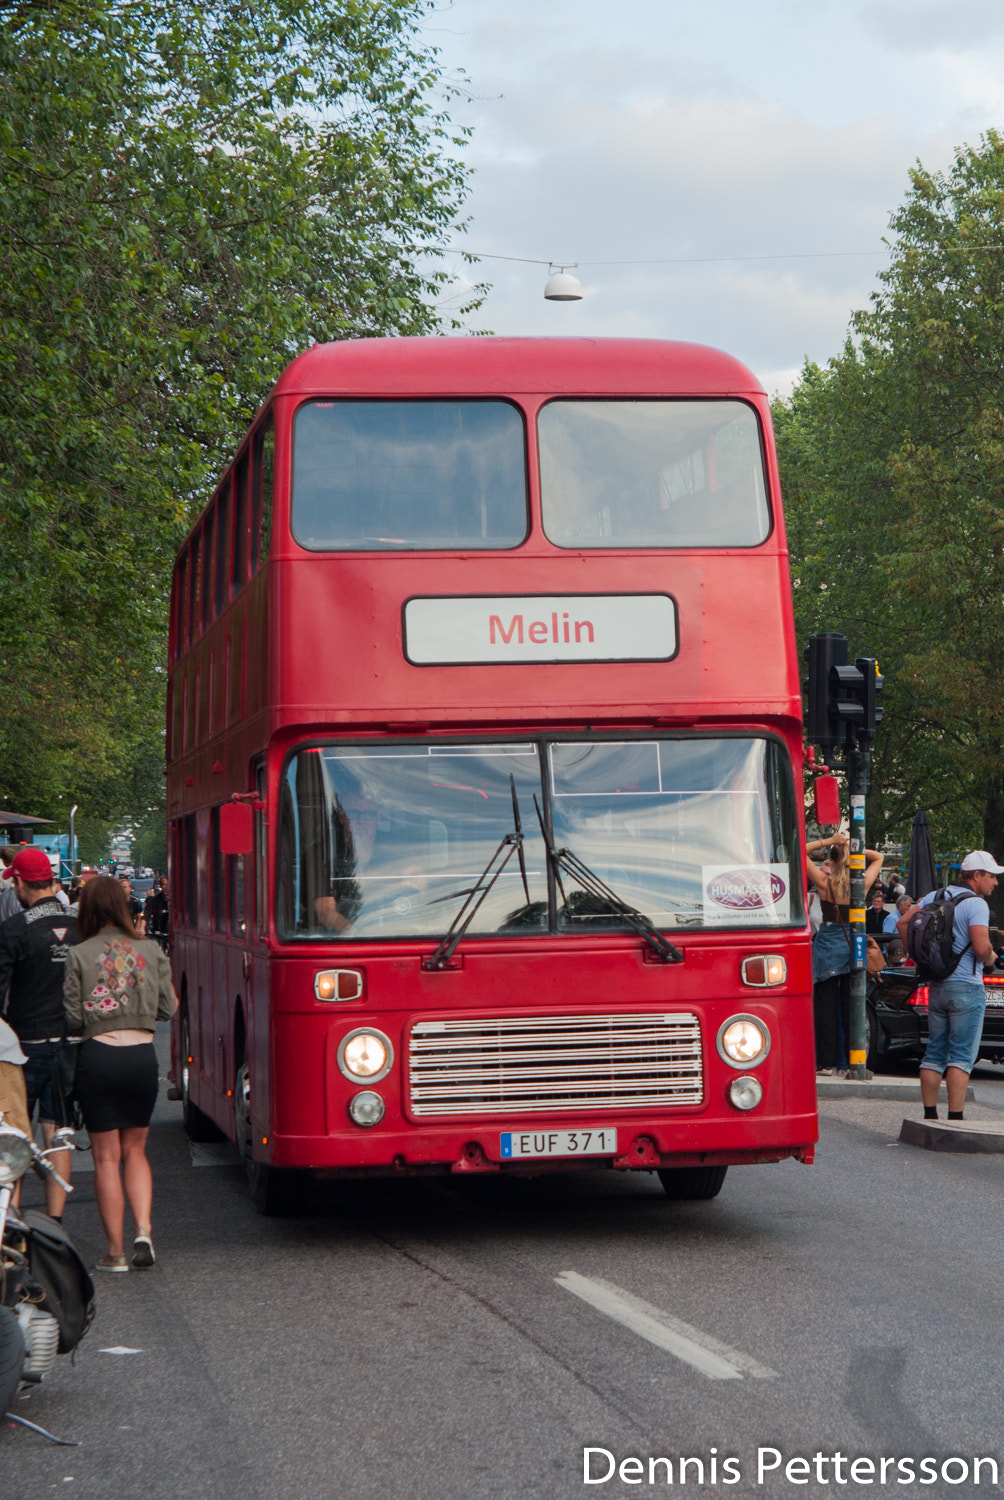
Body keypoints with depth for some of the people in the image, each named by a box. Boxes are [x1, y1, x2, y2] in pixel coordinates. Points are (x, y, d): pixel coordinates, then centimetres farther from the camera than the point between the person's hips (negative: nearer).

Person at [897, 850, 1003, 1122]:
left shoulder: (935, 896, 10)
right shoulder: (975, 904, -13)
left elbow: (903, 922, 13)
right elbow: (981, 947, -23)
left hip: (937, 985, 7)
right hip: (966, 987, -7)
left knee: (935, 1053, 12)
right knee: (961, 1056, -5)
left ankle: (929, 1115, 14)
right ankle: (955, 1118, -8)